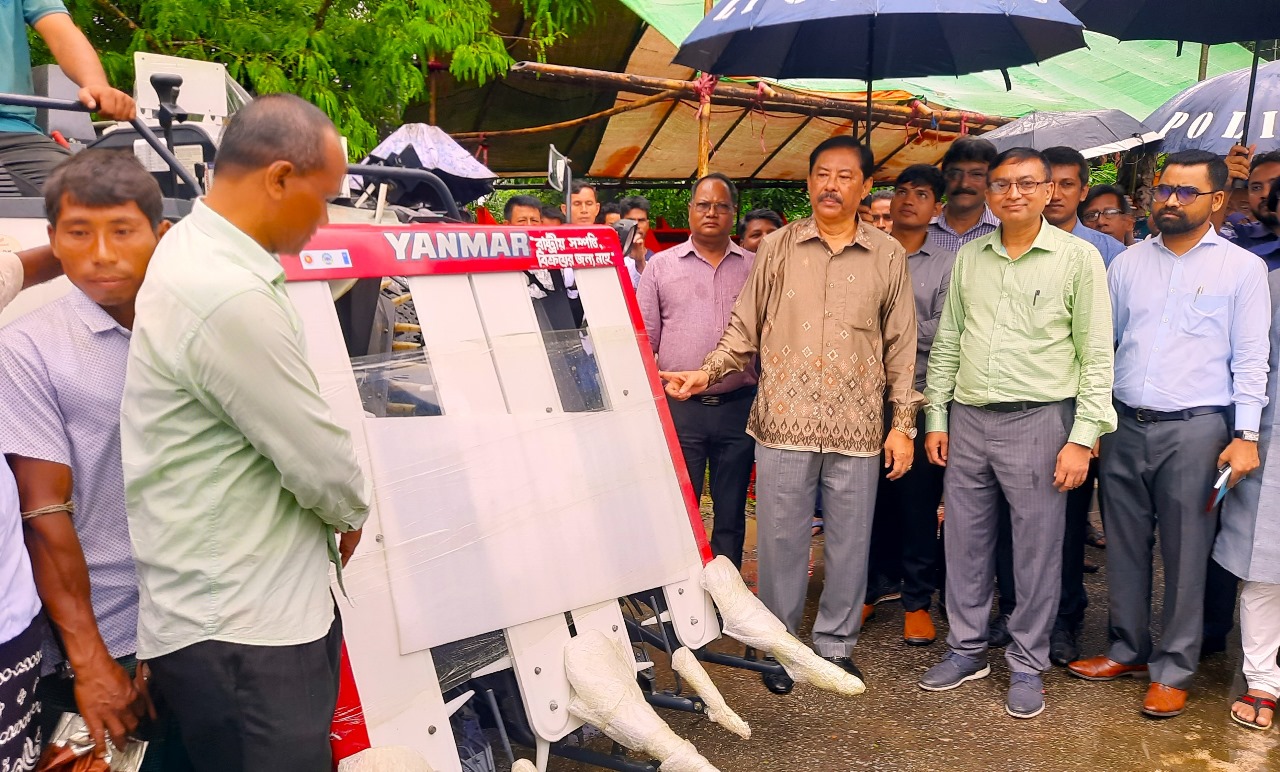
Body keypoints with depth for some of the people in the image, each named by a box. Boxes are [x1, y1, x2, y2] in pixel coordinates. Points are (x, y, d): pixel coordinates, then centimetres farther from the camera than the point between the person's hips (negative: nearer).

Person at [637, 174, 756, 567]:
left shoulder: (754, 267, 8)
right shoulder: (661, 266, 5)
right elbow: (643, 339, 5)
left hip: (738, 406, 1)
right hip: (680, 406, -1)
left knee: (731, 514, 11)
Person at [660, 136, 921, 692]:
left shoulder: (887, 255, 5)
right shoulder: (778, 247, 4)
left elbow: (902, 345, 7)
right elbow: (745, 328, 7)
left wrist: (904, 423, 4)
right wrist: (707, 373, -7)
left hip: (857, 428, 1)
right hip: (784, 422, 0)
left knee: (849, 541, 9)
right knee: (781, 539, 7)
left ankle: (835, 644, 27)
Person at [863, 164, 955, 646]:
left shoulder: (946, 265, 4)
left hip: (919, 395, -1)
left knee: (919, 503, 4)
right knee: (871, 496, 9)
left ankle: (917, 600, 16)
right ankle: (876, 585, 25)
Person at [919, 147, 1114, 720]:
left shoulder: (1078, 258, -2)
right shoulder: (968, 257, 10)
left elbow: (1096, 354, -3)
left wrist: (1083, 437, -9)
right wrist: (936, 418, 9)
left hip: (1038, 419, -4)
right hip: (967, 418, 4)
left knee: (1036, 549, 4)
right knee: (965, 541, 11)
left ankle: (1027, 665, 19)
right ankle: (967, 649, 26)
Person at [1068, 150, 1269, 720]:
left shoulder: (1242, 267, 2)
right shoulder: (1128, 262, 10)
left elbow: (1250, 358, -1)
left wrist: (1245, 435, -9)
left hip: (1194, 429, -3)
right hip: (1124, 426, 3)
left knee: (1185, 551, 3)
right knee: (1124, 545, 11)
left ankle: (1173, 669, 17)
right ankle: (1127, 649, 27)